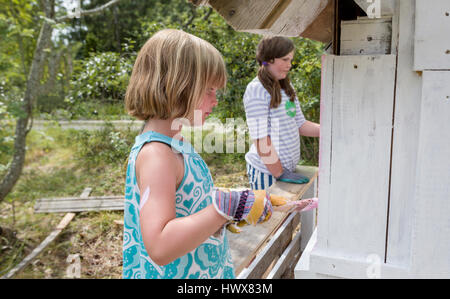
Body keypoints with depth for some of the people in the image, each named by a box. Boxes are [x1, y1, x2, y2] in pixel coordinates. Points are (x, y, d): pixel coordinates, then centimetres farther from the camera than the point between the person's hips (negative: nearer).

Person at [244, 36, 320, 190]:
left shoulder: (286, 87, 12)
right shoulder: (257, 90, -14)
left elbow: (300, 124, 13)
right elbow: (261, 139, -18)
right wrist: (280, 174, -16)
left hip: (287, 168, 8)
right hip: (266, 171, -7)